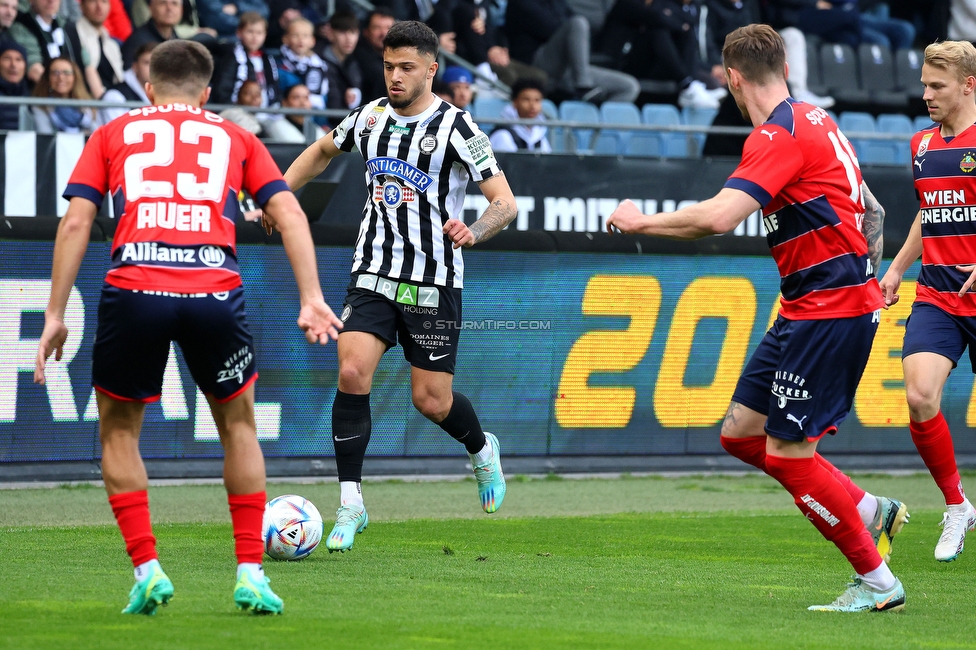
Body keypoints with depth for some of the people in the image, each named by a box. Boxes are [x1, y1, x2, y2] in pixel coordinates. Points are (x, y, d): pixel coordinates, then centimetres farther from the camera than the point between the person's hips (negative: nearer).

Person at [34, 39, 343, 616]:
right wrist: (311, 300, 6)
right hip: (215, 292, 1)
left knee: (119, 431, 21)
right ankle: (251, 573, 17)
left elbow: (76, 223, 11)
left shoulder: (113, 134, 22)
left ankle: (147, 568, 9)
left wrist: (56, 315, 11)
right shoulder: (235, 137, 24)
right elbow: (290, 215, 11)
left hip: (134, 288, -1)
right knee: (238, 425, 24)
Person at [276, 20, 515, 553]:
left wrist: (475, 231, -32)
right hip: (373, 275, 3)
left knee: (432, 401, 0)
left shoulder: (456, 128, -9)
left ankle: (483, 451, 36)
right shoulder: (369, 118, 5)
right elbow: (322, 151, 27)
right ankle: (350, 505, -11)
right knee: (352, 372, -18)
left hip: (434, 283, -3)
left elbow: (506, 203, -11)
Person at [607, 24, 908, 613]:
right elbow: (870, 210, 22)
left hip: (828, 310, -10)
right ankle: (869, 510, 16)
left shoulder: (779, 135, -17)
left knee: (788, 453, -6)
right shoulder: (814, 120, 14)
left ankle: (877, 582, 1)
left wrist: (642, 221, -16)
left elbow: (719, 216, -29)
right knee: (742, 432, 11)